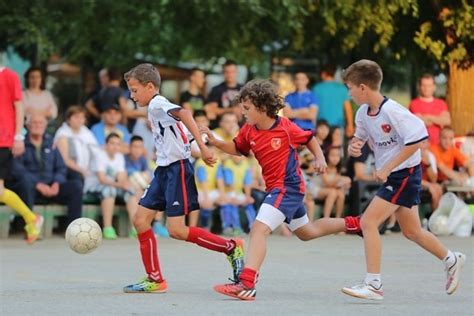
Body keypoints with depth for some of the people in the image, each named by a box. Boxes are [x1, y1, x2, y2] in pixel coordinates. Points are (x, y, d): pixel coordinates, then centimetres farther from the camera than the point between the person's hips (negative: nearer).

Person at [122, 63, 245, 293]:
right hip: (164, 170, 10)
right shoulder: (156, 107, 19)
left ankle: (231, 248, 1)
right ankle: (155, 280, 8)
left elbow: (183, 113, -30)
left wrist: (202, 147, -37)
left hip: (177, 168, -10)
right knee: (140, 220, 4)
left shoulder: (157, 104, -12)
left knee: (176, 230, -13)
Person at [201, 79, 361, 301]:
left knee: (259, 228, -23)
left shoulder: (285, 127, -16)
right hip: (275, 188, 9)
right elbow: (238, 149, 16)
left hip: (288, 186, -9)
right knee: (306, 232, 25)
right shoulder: (249, 130, 0)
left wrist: (319, 158, -11)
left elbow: (309, 139, 1)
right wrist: (216, 142, 0)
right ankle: (352, 224, 44)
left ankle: (247, 284, -32)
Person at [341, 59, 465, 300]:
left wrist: (387, 168, -24)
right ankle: (451, 260, 39)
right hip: (391, 176, 9)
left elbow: (417, 140, -25)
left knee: (368, 221, -17)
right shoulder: (363, 113, 3)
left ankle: (374, 284, -16)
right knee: (411, 231, 18)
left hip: (405, 174, -9)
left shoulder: (392, 111, -23)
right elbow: (360, 137, 20)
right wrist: (354, 146, -6)